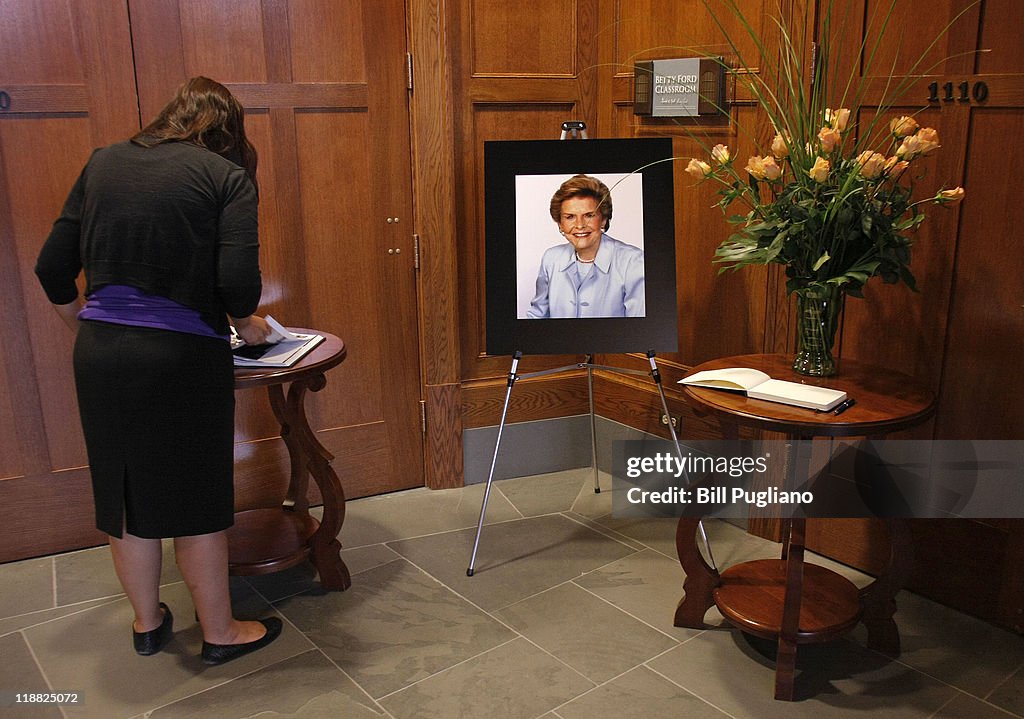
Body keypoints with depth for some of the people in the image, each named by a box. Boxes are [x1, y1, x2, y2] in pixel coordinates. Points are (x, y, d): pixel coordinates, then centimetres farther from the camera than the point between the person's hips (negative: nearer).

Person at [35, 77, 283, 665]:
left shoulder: (104, 163, 9)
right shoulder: (228, 177, -4)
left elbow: (53, 268, 9)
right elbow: (238, 281, -16)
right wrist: (246, 325, 5)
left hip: (100, 351, 5)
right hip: (183, 356, -4)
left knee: (126, 489, 17)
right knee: (196, 498, 9)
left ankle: (147, 623, 35)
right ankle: (220, 633, 25)